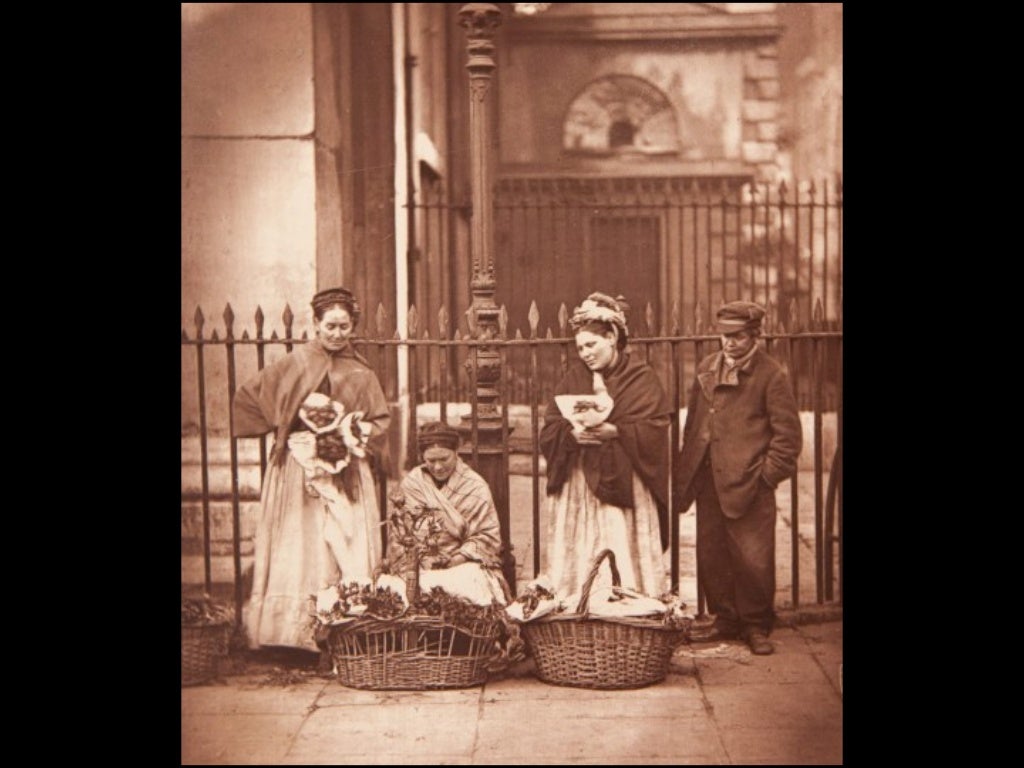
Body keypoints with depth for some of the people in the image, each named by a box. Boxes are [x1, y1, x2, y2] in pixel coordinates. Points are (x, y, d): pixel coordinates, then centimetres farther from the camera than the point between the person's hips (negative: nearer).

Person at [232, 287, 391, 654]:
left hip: (347, 475, 1)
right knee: (298, 550, -3)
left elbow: (380, 422, 9)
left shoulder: (362, 375, 7)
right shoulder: (294, 365, 2)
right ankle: (298, 631, -1)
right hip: (298, 472, -1)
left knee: (349, 551, -3)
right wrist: (284, 430, 2)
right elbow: (247, 396, 6)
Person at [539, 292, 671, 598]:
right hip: (578, 487, 3)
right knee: (579, 561, 0)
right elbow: (549, 431, 5)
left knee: (624, 560, -4)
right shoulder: (573, 378, 10)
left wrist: (614, 431, -20)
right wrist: (572, 434, -15)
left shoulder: (641, 378, 2)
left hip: (624, 487, -3)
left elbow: (654, 429, -7)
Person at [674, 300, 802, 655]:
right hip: (709, 480, 6)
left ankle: (756, 626, 14)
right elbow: (693, 423, 17)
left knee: (753, 558, -2)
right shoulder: (707, 368, 13)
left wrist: (768, 474, -10)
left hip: (749, 482, -5)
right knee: (711, 555, 10)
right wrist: (685, 474, 11)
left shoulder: (771, 373, -4)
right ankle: (726, 620, 24)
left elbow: (787, 432, -4)